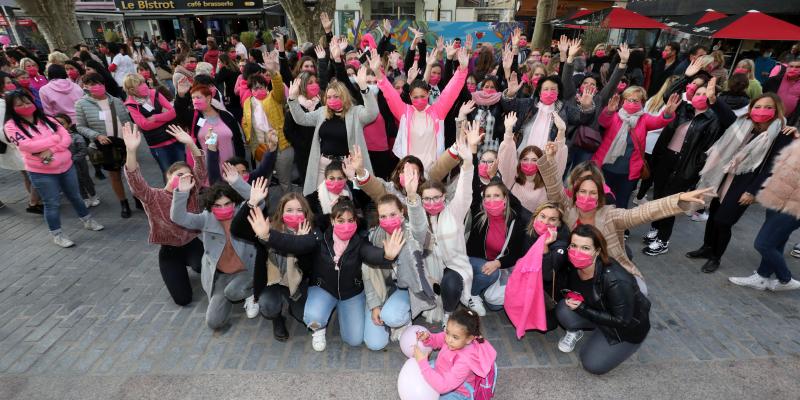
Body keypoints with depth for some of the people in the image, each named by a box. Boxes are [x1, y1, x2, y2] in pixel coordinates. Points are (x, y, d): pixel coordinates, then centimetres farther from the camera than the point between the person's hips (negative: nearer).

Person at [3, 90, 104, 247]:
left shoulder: (46, 119, 6)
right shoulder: (12, 126, -7)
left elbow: (67, 137, -3)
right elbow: (28, 146, -20)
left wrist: (50, 150, -19)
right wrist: (55, 138, -12)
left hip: (66, 166, 4)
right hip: (41, 173, -4)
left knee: (75, 196, 18)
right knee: (52, 203, 4)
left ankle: (88, 221, 35)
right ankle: (57, 235, 19)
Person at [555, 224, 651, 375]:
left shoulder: (616, 281, -37)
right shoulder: (575, 266, -20)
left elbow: (622, 320, -25)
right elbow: (571, 290, 3)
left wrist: (582, 308, -27)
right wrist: (570, 297, -18)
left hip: (628, 326, -4)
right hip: (599, 310, 4)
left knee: (594, 365, -14)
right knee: (564, 309, -25)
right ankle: (575, 332, 7)